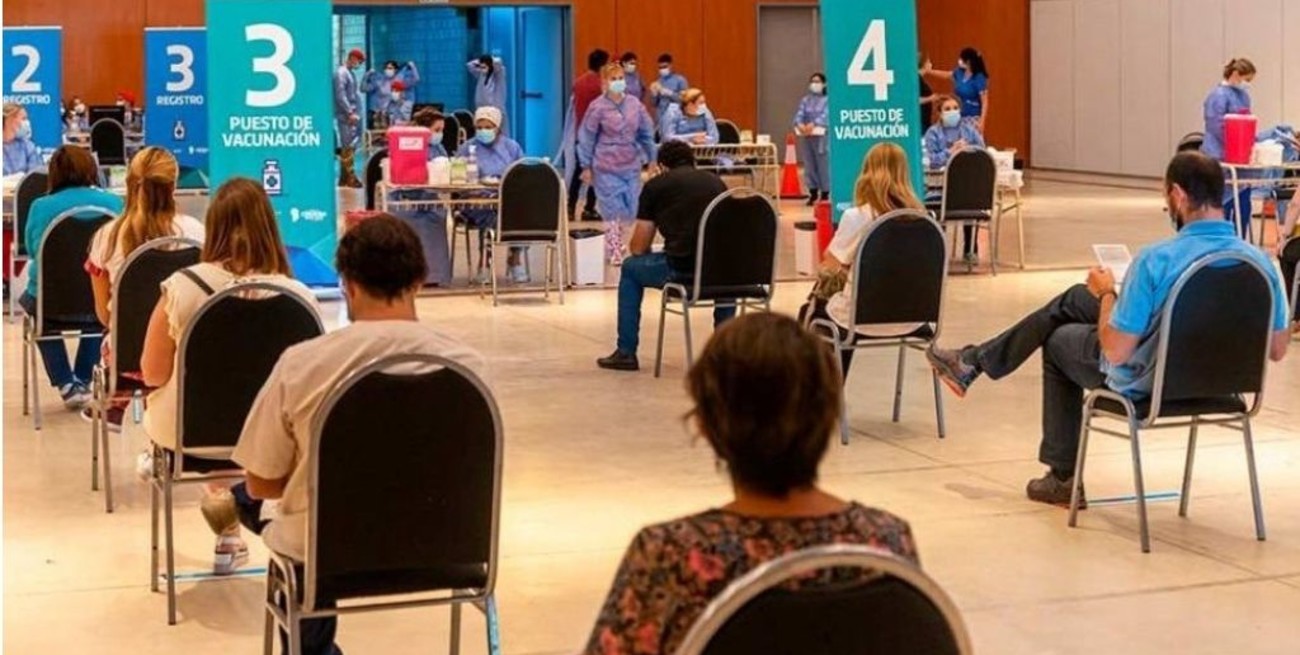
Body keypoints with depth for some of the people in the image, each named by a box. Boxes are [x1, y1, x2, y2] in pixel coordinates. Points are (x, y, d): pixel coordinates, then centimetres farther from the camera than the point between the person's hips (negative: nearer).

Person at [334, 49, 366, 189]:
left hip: (353, 116, 10)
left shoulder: (349, 73, 19)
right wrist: (350, 113, -22)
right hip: (346, 116, -10)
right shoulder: (341, 73, -11)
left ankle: (344, 178, 14)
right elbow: (340, 96, -18)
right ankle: (350, 177, -9)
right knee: (348, 147, -9)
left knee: (349, 147, 10)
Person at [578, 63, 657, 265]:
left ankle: (615, 243, 26)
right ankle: (614, 252, 8)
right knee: (612, 210, -2)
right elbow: (586, 138, -4)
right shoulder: (598, 108, -9)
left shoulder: (635, 105, 3)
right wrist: (586, 166, -4)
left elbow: (646, 134, 12)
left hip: (631, 165, 4)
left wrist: (651, 158, 12)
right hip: (606, 167, -4)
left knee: (632, 208, 6)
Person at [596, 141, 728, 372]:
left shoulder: (656, 185, 11)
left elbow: (638, 248, 15)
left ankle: (626, 353, 27)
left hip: (682, 271, -4)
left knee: (631, 268, 27)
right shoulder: (716, 182, 21)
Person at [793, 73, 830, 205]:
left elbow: (825, 116, -13)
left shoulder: (827, 100, 1)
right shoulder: (805, 100, 15)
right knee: (809, 164, 7)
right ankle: (813, 193, 15)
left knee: (823, 165, -5)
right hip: (805, 136, 5)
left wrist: (813, 125, -28)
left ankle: (825, 194, 1)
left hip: (821, 135, -5)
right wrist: (800, 125, -19)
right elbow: (799, 115, 4)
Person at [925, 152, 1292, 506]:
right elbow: (1276, 350, -6)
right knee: (1073, 300, 24)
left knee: (1058, 339, 29)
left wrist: (1106, 292, -6)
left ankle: (1063, 477, 42)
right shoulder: (1259, 262, -16)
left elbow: (1116, 352, -25)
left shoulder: (1157, 260, -31)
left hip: (1145, 382, -6)